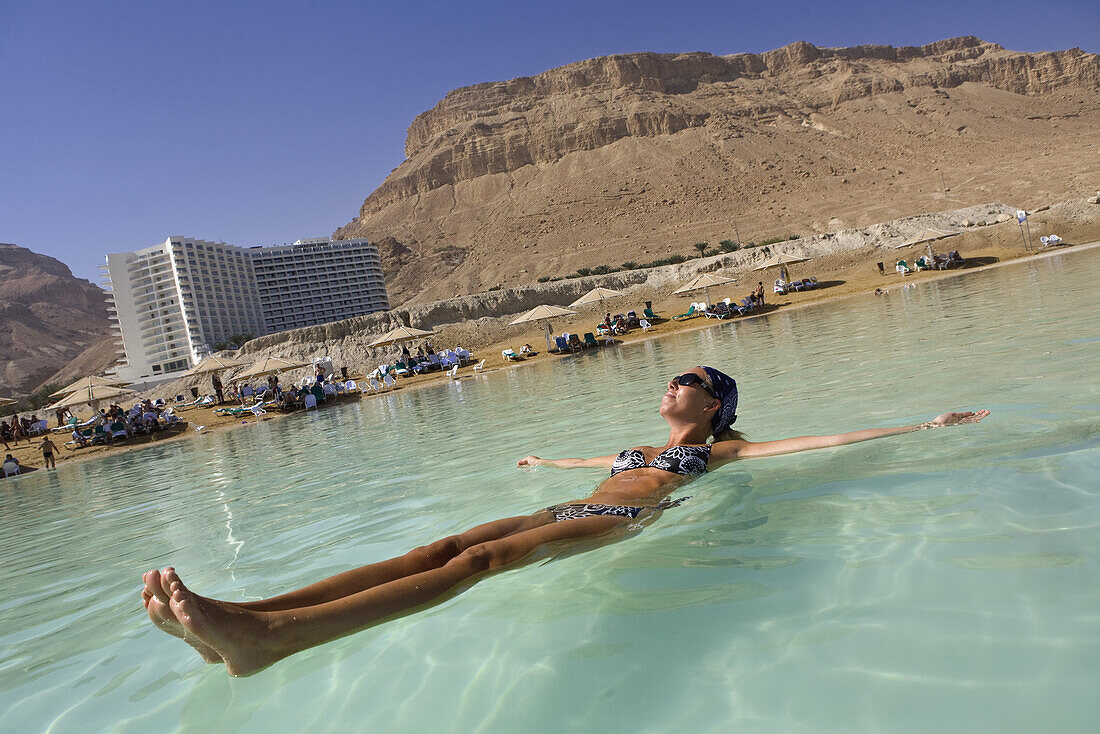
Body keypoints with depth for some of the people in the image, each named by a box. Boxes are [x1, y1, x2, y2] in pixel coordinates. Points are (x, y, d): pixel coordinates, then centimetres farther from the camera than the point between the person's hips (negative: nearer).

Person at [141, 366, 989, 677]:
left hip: (623, 520, -6)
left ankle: (265, 640, -48)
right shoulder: (638, 446, 35)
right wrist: (543, 462, 68)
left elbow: (829, 439, 17)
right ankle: (238, 620, -33)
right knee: (444, 546, -20)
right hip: (570, 509, 6)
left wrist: (926, 426, 18)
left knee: (477, 559, -31)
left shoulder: (722, 450, 18)